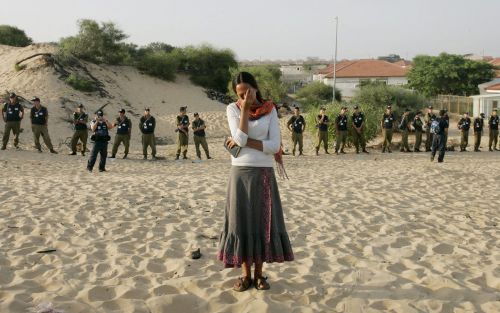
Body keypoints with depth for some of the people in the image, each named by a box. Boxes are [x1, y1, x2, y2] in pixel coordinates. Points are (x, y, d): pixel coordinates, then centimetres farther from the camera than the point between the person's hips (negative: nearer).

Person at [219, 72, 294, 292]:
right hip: (240, 173, 0)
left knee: (263, 222, 4)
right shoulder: (232, 109, 0)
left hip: (264, 174, 1)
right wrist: (245, 108, -14)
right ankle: (246, 274, 12)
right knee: (242, 222, 2)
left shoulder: (270, 110, 1)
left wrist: (244, 142, -13)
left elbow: (275, 145, -9)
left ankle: (259, 274, 15)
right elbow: (240, 138, -15)